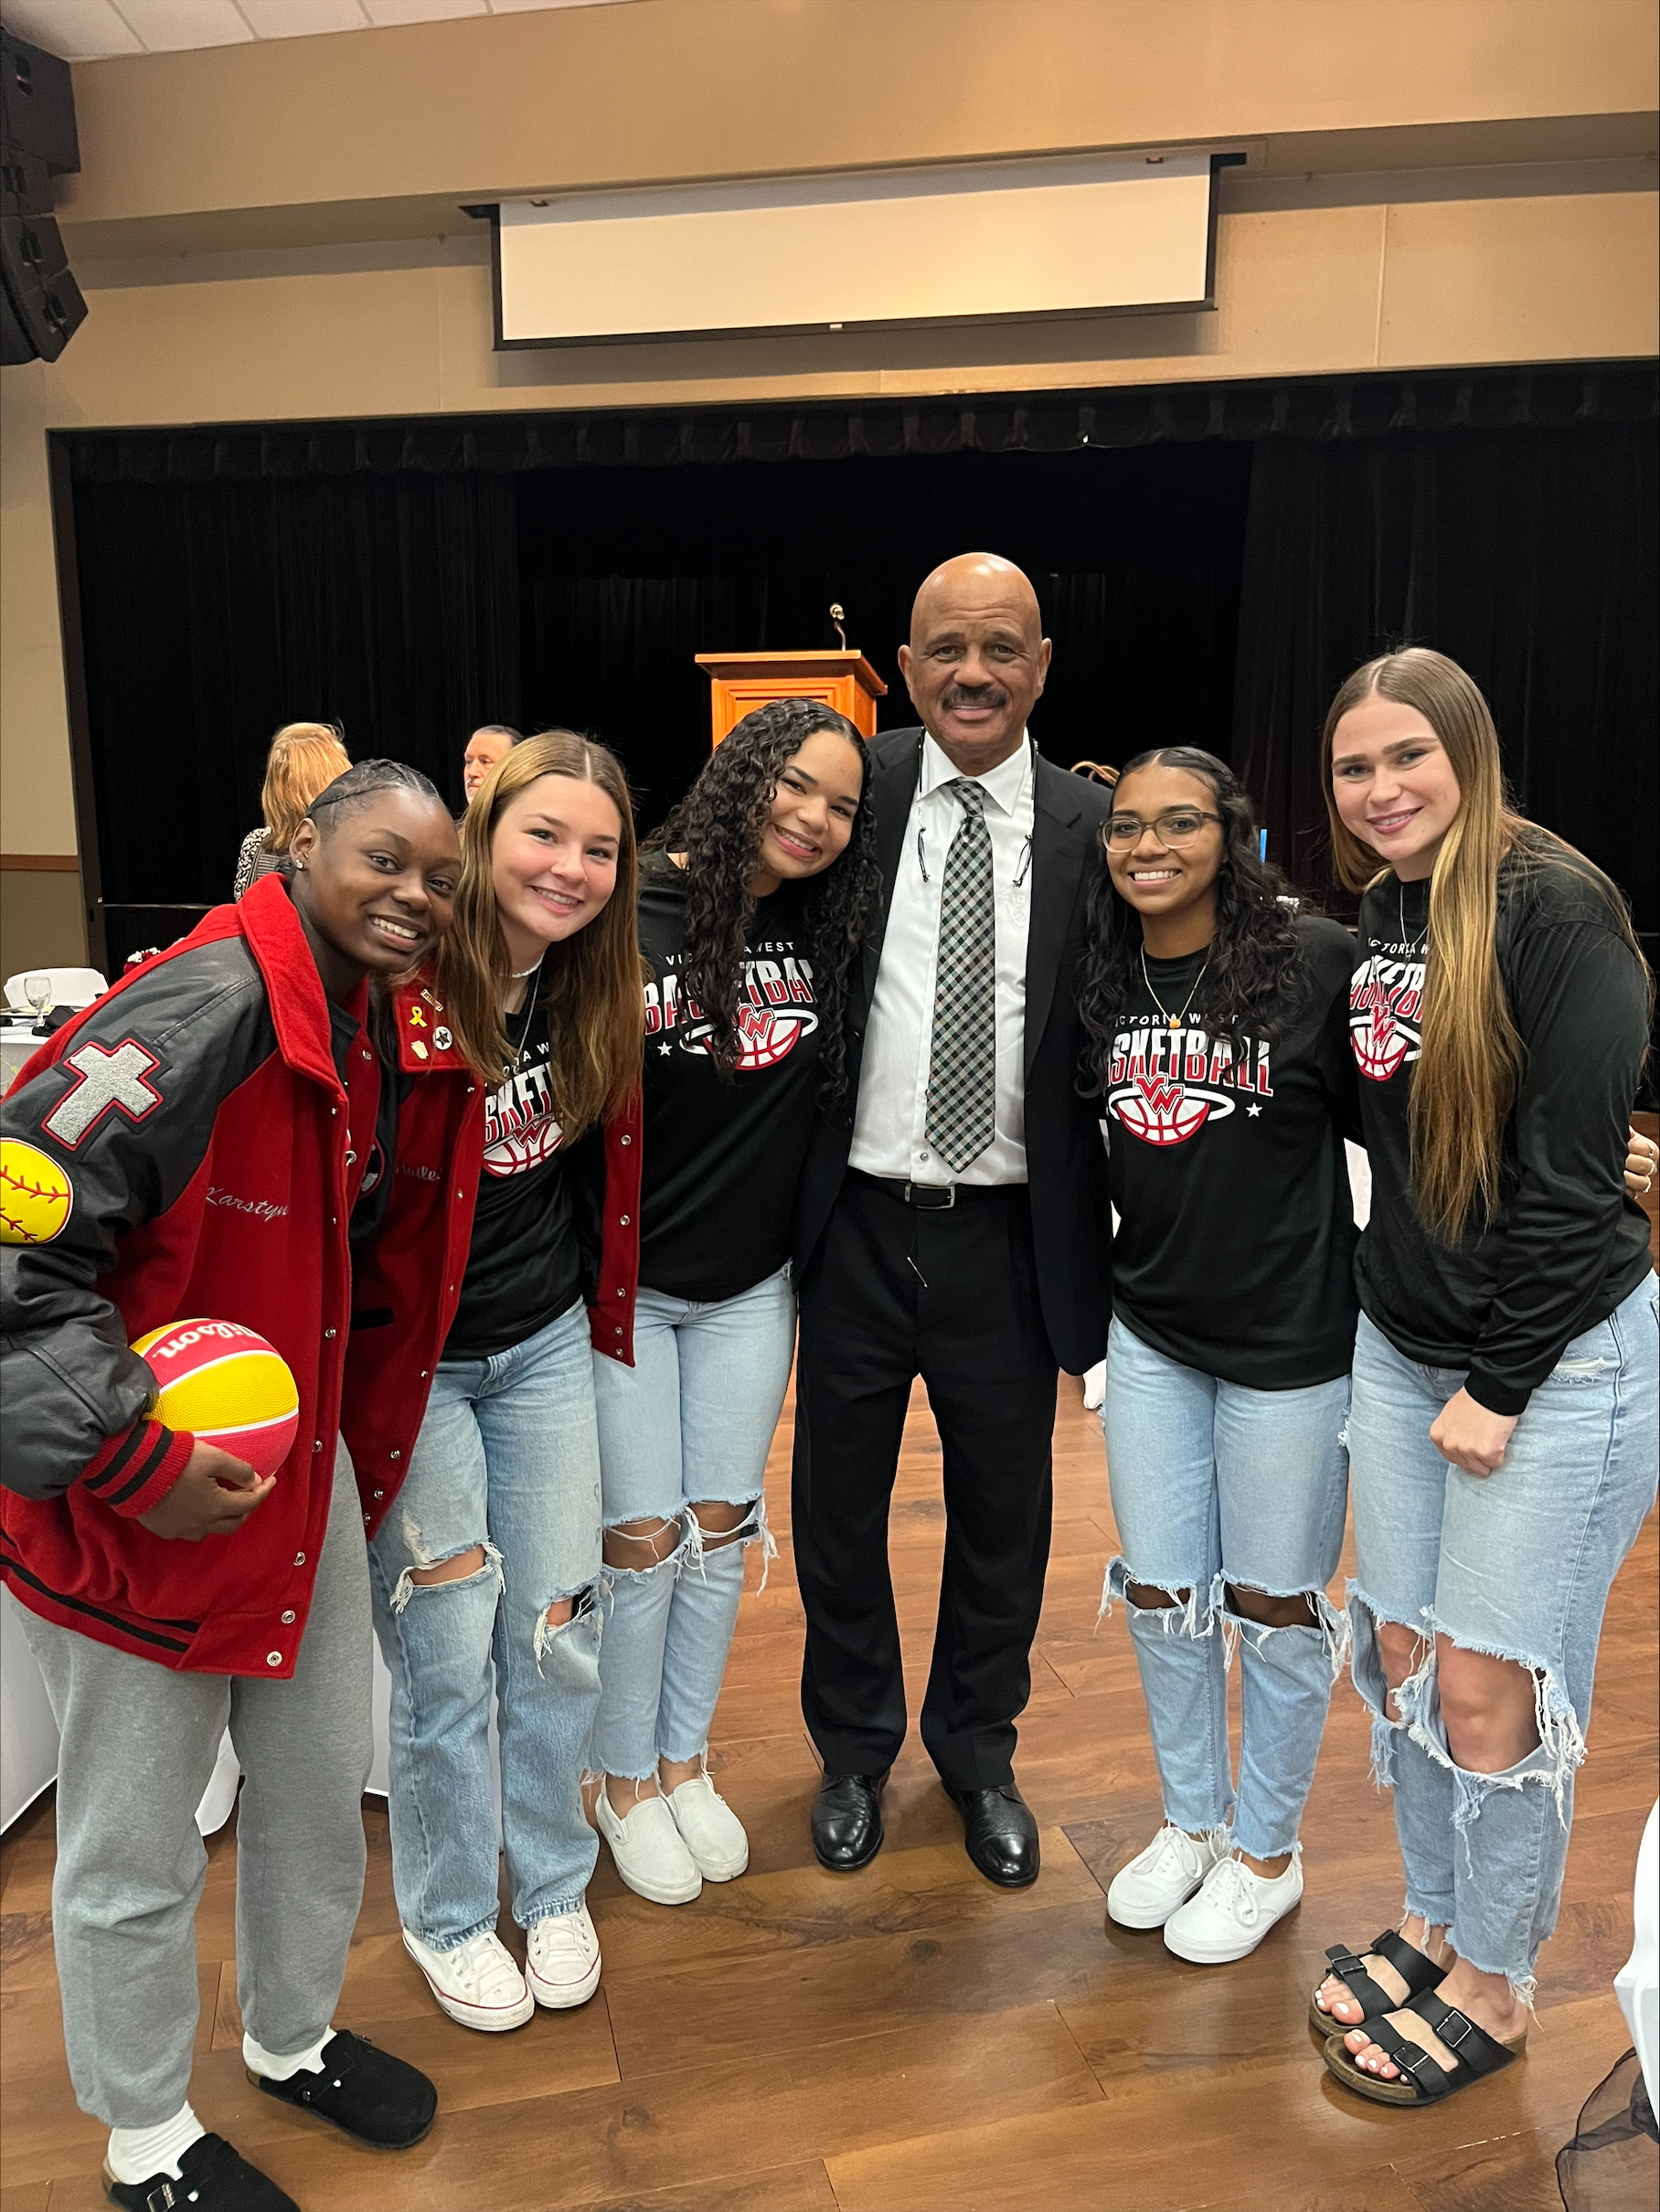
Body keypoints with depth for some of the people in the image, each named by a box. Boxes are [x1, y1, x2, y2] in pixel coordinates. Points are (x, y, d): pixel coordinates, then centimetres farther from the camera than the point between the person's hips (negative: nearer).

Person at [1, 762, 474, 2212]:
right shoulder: (203, 1013, -25)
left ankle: (294, 2036, 49)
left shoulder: (394, 1036, 1)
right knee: (138, 1844, 14)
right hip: (129, 1497, -7)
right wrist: (128, 1456, -27)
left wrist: (357, 1444, 10)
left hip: (302, 1475, 8)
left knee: (323, 1787, 22)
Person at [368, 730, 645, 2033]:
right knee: (448, 1656, 5)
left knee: (560, 1631, 12)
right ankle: (448, 1917, 31)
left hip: (545, 1347, 5)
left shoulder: (598, 993, -1)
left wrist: (595, 1304, 14)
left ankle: (555, 1889, 35)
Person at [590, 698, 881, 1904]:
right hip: (627, 1282, -4)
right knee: (642, 1539, 5)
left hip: (752, 1284, 5)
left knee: (722, 1528, 14)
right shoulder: (633, 913, -16)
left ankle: (685, 1763, 35)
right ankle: (627, 1784, 29)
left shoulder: (832, 929, -1)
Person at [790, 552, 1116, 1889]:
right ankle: (855, 1751, 42)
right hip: (860, 1224, 0)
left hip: (1011, 1236, 0)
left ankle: (979, 1753, 44)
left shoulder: (1094, 827, -2)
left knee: (1004, 1516, 16)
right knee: (839, 1504, 16)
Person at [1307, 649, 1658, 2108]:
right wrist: (1399, 1323, 7)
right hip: (1403, 1344, 7)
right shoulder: (1374, 919, 6)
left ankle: (1497, 1985, 27)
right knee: (1403, 1652, 15)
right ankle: (1435, 1923, 37)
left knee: (1492, 1686, 4)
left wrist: (1499, 1385, -15)